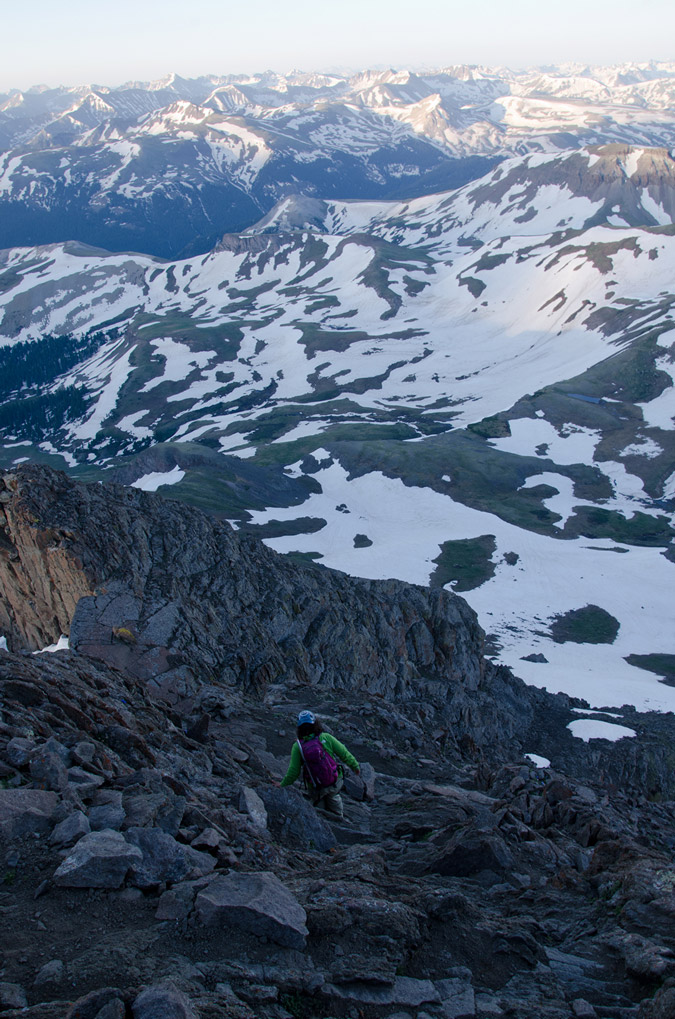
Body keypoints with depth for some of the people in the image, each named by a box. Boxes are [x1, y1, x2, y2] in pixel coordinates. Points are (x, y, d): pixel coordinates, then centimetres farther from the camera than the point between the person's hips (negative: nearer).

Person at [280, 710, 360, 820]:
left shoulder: (297, 746, -17)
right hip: (336, 782, 1)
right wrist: (355, 766, 9)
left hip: (316, 788, -1)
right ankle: (339, 819, 52)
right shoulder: (326, 738, -17)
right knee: (333, 796, 35)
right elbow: (344, 754, -9)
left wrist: (283, 785, 3)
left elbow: (293, 772, -14)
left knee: (318, 802, 33)